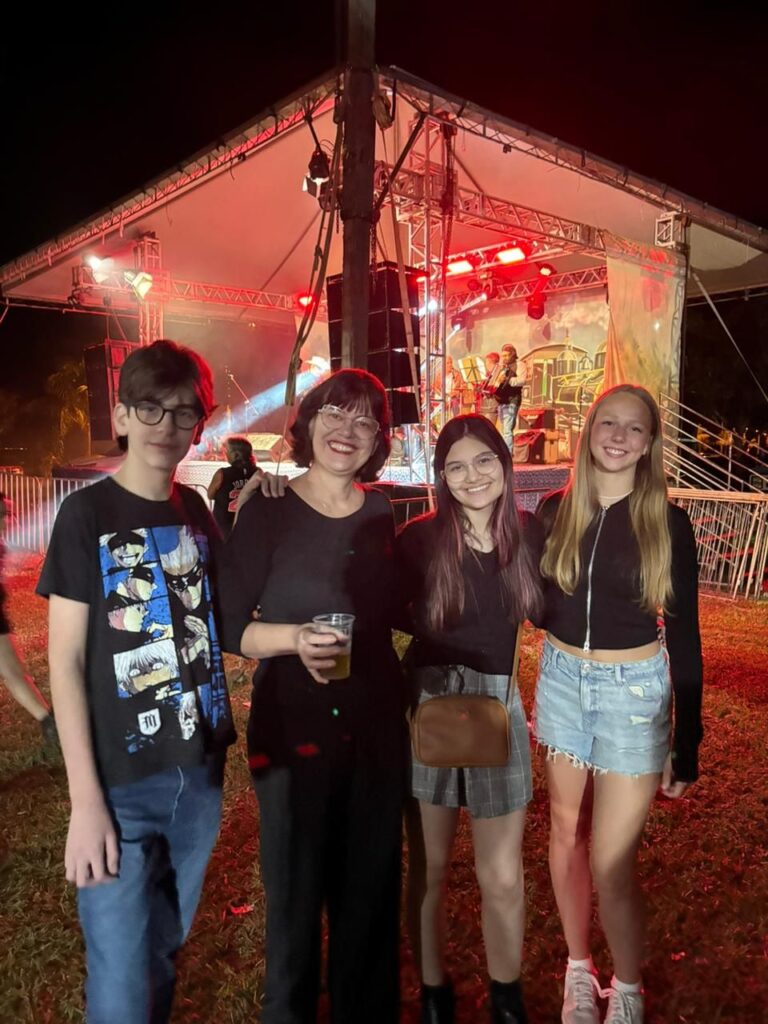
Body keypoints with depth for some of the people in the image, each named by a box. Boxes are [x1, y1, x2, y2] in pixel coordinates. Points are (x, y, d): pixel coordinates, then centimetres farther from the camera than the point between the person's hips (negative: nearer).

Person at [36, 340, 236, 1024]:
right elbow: (65, 662, -9)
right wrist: (86, 799, -13)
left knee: (165, 950, 21)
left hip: (200, 773, 5)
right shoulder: (86, 515, -8)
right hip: (121, 783, -4)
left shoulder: (197, 512, 6)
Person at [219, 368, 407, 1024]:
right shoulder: (268, 510, -7)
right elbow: (230, 627, -8)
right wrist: (294, 637, -25)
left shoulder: (381, 514, 5)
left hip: (376, 724, 4)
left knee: (372, 890, 16)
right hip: (293, 725, -4)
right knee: (296, 891, 9)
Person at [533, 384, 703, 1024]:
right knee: (566, 830, 15)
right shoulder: (556, 511, -1)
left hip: (634, 690, -3)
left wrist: (687, 745, -4)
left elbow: (684, 636, -5)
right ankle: (579, 969, 39)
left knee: (611, 862, 0)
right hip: (562, 681, 3)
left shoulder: (668, 523, -7)